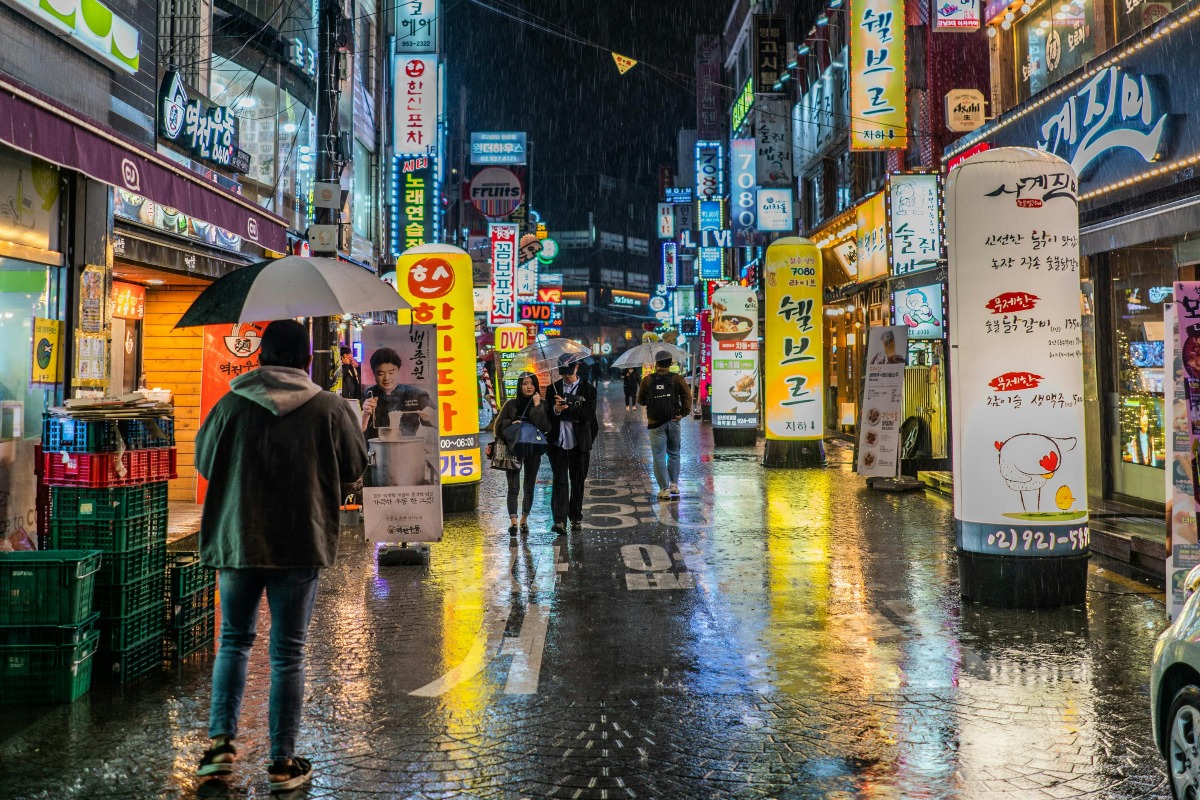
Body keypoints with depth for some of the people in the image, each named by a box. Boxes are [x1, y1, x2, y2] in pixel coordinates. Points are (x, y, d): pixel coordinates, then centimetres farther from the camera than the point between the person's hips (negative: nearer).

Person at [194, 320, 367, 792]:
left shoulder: (231, 405, -5)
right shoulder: (330, 408, -7)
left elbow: (203, 462, 8)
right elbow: (355, 469, 3)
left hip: (236, 541, 1)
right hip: (301, 545, -1)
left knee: (234, 640, 19)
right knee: (288, 653, 7)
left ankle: (221, 740, 10)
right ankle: (283, 763, 11)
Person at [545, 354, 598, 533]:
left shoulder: (588, 389, 2)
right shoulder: (553, 389, 8)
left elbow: (588, 414, -10)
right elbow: (547, 414, 5)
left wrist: (567, 407, -17)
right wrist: (555, 410, -17)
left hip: (579, 443, 0)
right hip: (558, 442, 0)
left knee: (578, 481, 9)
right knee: (560, 481, -6)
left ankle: (576, 517, 22)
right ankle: (559, 520, -11)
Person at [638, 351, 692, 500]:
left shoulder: (647, 380, 0)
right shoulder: (677, 379, -1)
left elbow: (640, 401, 8)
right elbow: (687, 395, -13)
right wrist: (684, 413, -6)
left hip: (655, 423, -1)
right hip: (673, 421, 1)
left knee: (659, 457, 2)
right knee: (674, 454, 17)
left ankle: (664, 489, -2)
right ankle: (674, 484, 17)